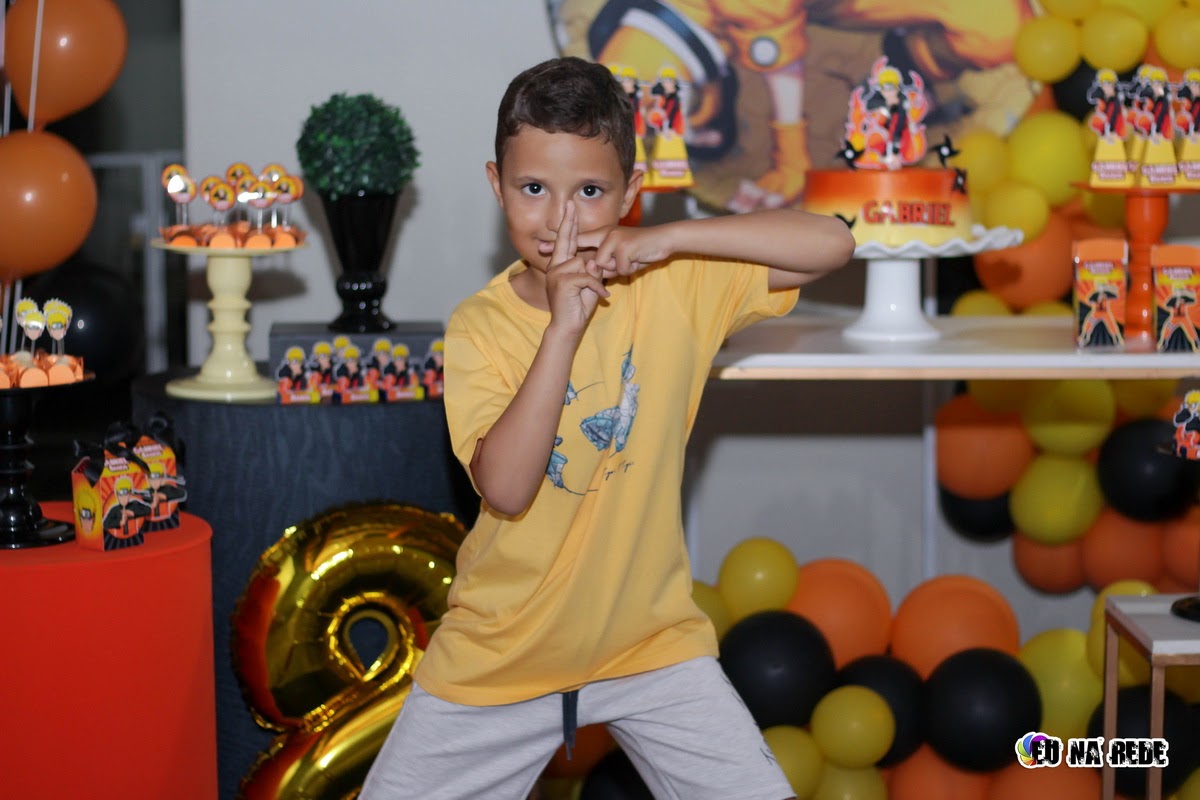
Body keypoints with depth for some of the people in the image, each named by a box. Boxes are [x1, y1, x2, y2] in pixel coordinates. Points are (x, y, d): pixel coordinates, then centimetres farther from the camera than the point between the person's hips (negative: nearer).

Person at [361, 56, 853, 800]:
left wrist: (672, 239, -26)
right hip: (500, 655, 0)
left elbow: (833, 243, -19)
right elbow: (506, 489, -26)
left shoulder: (674, 286, -9)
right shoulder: (480, 325, -12)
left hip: (652, 641, 0)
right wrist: (563, 328, -32)